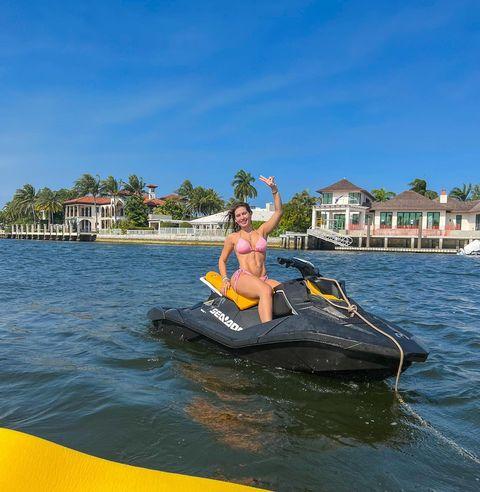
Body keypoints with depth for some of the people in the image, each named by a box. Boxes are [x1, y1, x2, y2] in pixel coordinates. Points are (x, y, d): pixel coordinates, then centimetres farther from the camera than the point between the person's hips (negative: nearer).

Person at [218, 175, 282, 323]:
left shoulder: (262, 231, 19)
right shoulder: (232, 237, 17)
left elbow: (278, 212, 10)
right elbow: (222, 260, 21)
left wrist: (274, 189, 1)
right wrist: (225, 279, 3)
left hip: (264, 279, 3)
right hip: (242, 278, -3)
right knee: (266, 290, -37)